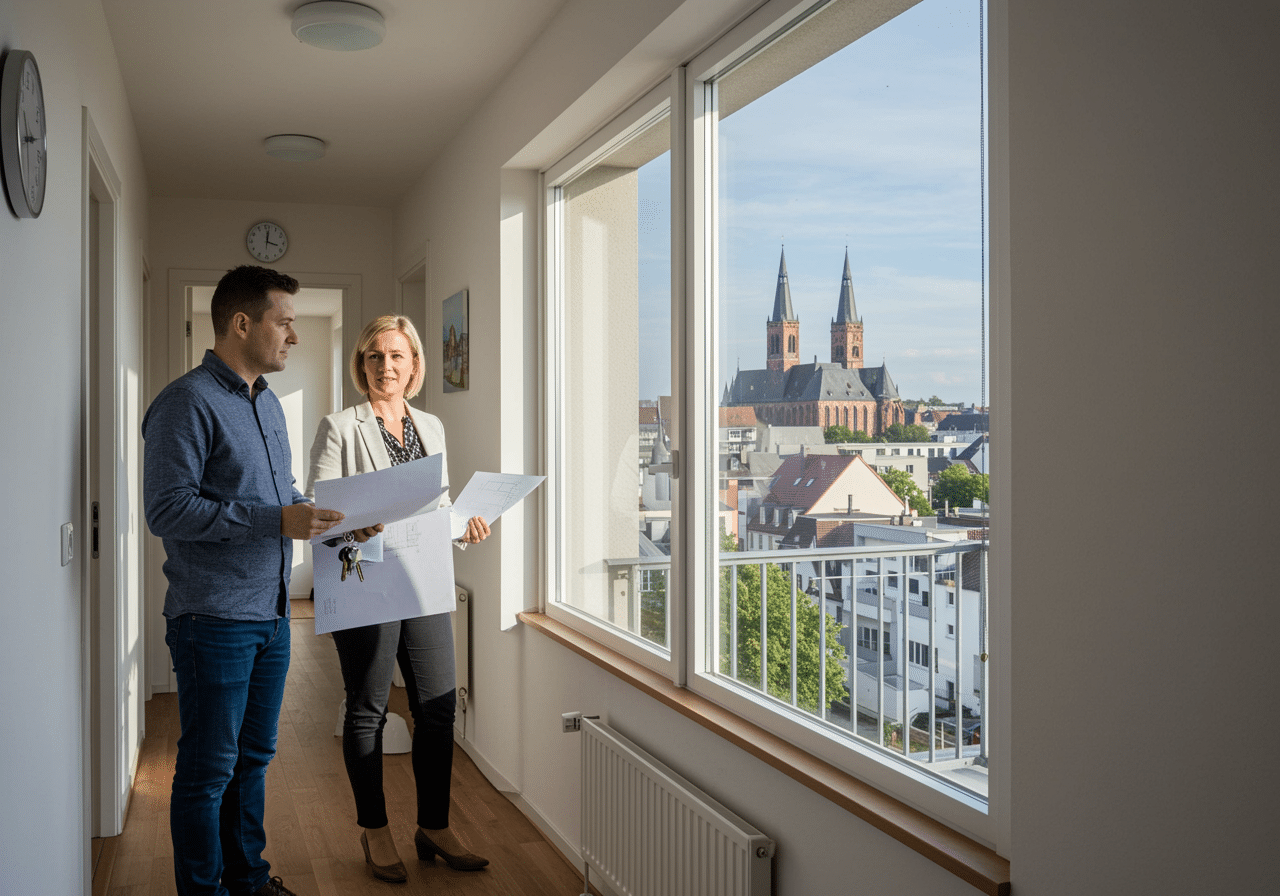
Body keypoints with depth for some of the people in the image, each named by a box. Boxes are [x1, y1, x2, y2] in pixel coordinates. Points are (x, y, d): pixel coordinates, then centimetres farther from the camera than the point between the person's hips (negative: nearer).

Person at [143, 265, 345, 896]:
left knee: (253, 756, 18)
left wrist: (327, 515, 6)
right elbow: (167, 509, -20)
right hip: (213, 617, -8)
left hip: (270, 612, 8)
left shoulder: (268, 404, 15)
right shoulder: (188, 402, -13)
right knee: (208, 768, 3)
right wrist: (276, 520, -24)